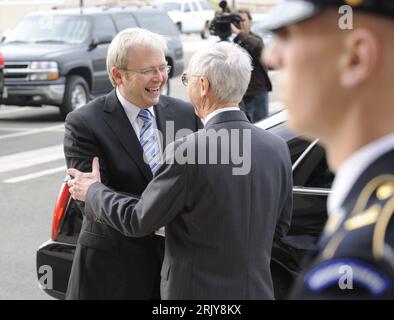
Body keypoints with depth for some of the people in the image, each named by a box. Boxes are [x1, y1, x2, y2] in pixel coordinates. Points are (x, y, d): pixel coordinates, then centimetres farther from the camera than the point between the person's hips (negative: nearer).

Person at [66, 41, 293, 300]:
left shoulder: (187, 152, -19)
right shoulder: (277, 148, -3)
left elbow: (138, 220, -8)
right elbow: (280, 228, 7)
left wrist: (93, 191, 9)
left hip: (198, 291, -5)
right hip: (258, 290, 5)